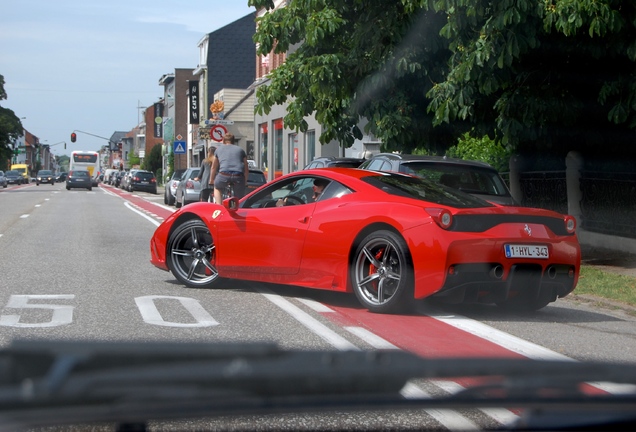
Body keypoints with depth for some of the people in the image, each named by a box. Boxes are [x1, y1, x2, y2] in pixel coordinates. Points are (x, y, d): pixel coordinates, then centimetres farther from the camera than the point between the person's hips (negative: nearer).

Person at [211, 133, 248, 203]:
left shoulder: (219, 149, 25)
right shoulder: (240, 150, 27)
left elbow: (214, 168, 30)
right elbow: (246, 169, 25)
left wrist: (212, 180, 42)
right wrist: (245, 182, 36)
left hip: (224, 174, 0)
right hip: (239, 176, 0)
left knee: (217, 188, 31)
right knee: (239, 200, 15)